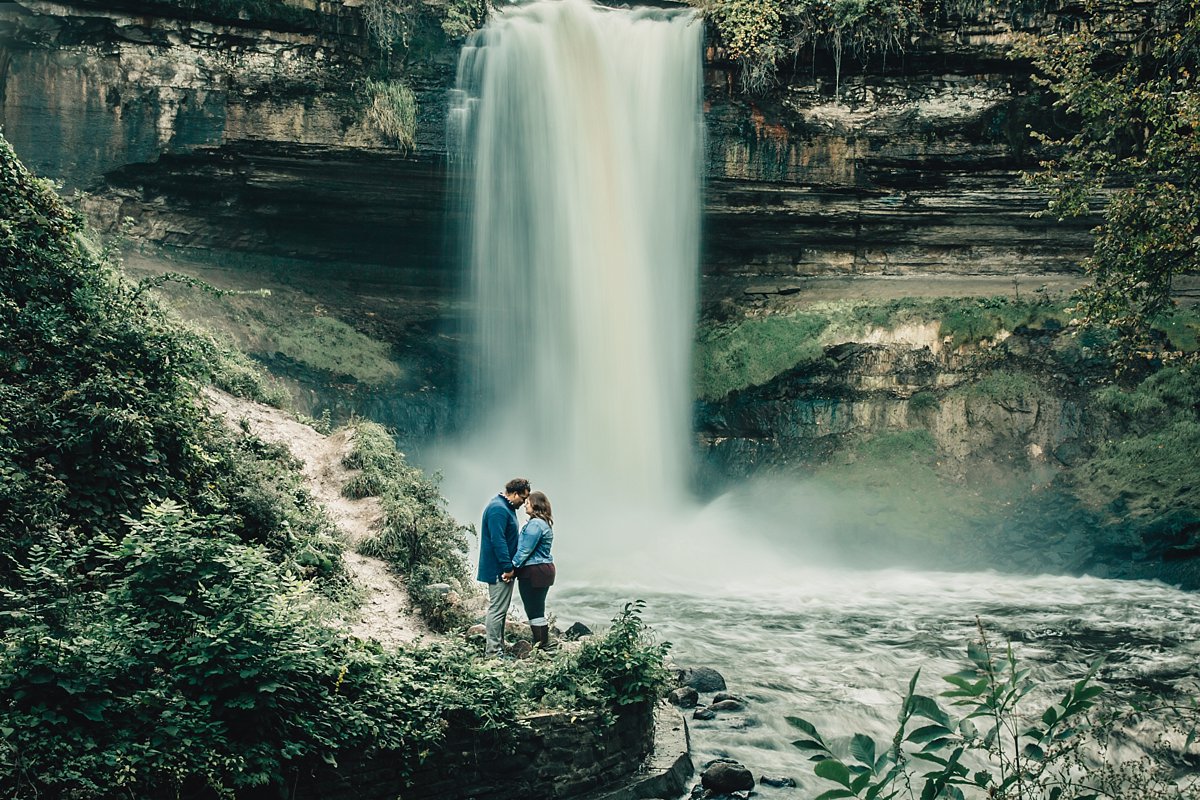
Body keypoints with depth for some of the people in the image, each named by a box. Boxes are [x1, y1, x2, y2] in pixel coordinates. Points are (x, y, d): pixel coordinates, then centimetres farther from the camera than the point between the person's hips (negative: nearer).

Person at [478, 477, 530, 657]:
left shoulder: (505, 507, 15)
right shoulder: (498, 509, -19)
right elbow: (498, 540, -25)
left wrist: (510, 565, 24)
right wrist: (507, 567, -24)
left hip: (503, 569, 11)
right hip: (498, 569, -11)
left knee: (499, 609, 15)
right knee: (497, 609, -7)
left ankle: (498, 648, 23)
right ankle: (493, 651, -5)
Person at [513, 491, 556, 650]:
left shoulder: (535, 524, -16)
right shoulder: (545, 523, 16)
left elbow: (525, 550, -20)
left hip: (533, 571, -10)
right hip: (545, 569, 10)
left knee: (534, 611, -3)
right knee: (538, 610, 15)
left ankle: (539, 645, 0)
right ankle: (544, 644, 20)